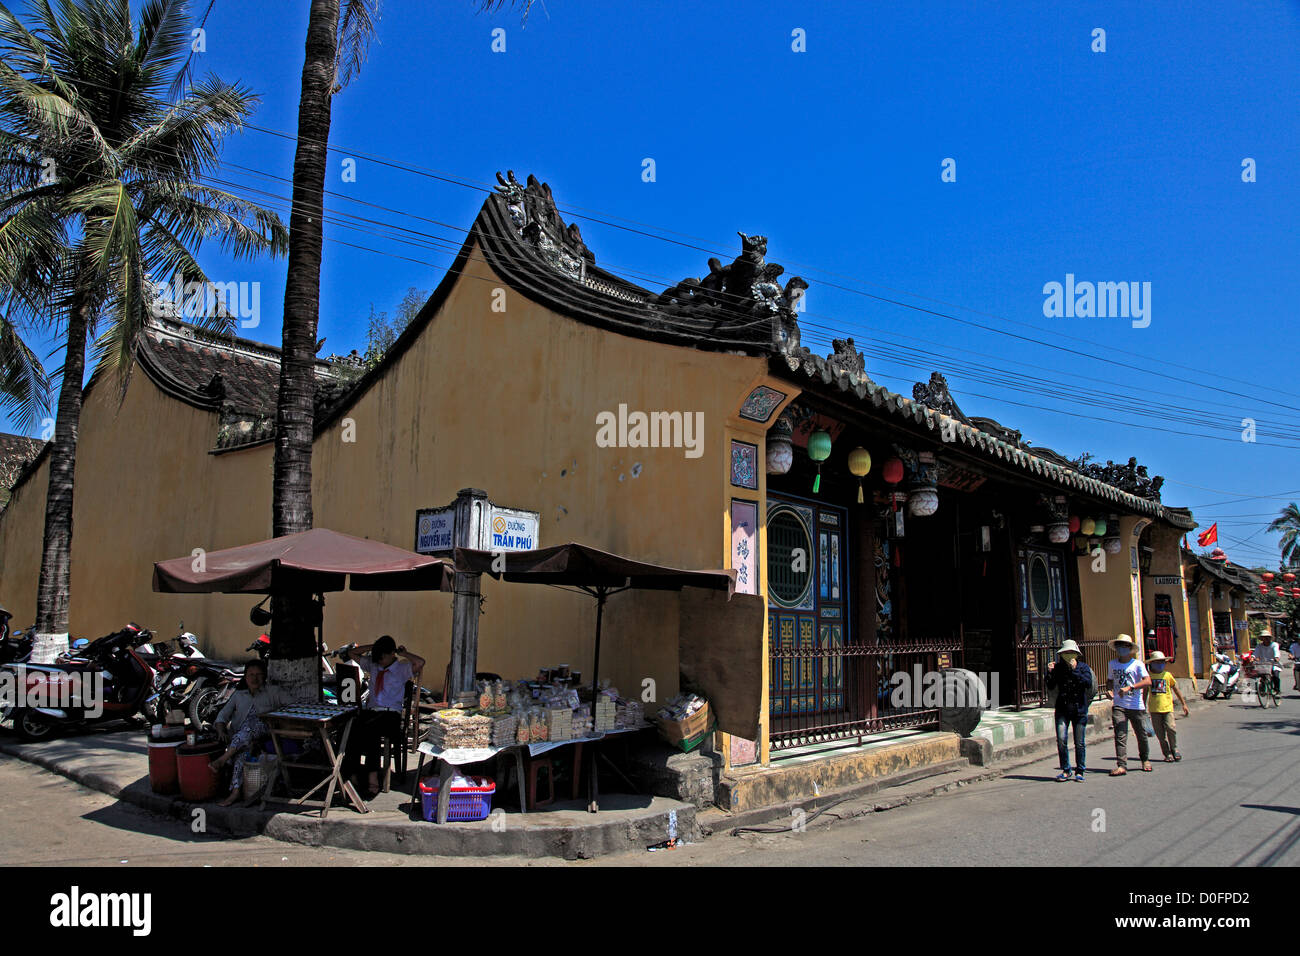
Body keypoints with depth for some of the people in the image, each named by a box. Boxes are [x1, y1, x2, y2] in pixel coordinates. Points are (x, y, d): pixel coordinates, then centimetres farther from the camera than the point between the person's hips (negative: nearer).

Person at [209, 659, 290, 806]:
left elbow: (292, 705, 6)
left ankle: (224, 758, -41)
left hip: (264, 732, -2)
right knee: (242, 750, -34)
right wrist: (221, 731, -3)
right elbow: (223, 715, 17)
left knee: (252, 722, -37)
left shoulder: (272, 692, 17)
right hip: (240, 737, 2)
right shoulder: (238, 695, 25)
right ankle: (235, 791, -40)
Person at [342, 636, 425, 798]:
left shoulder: (402, 668, 4)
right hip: (369, 710, 5)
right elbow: (351, 653, 31)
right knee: (351, 728, -29)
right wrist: (372, 647, 19)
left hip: (391, 714, -4)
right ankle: (353, 776, -30)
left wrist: (404, 653, -1)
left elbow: (420, 662, -17)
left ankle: (373, 780, -35)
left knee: (369, 729, -36)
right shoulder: (373, 665, 21)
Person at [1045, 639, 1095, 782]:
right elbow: (1051, 687, 4)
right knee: (1061, 739, -7)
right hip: (1062, 709, 1)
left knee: (1079, 742, 4)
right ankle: (1065, 770, 6)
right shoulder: (1058, 667, 6)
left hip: (1079, 709, -1)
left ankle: (1080, 771, 18)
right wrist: (1050, 673, -11)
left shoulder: (1083, 667, 3)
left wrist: (1075, 670, -20)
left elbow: (1088, 683, -14)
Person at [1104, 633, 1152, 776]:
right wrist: (1109, 690, 2)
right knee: (1120, 736, -9)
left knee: (1141, 735, 10)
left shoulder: (1137, 664, -4)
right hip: (1119, 706, 2)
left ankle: (1145, 760, 35)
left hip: (1136, 706, -2)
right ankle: (1121, 766, -11)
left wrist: (1130, 688, -28)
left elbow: (1148, 681, -17)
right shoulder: (1112, 664, 9)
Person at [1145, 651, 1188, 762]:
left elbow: (1176, 689, 13)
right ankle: (1167, 754, 13)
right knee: (1160, 732, 2)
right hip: (1154, 709, 0)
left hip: (1167, 707, 0)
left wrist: (1184, 704, 12)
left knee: (1171, 728, -13)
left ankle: (1174, 749, 10)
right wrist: (1144, 706, 13)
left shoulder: (1167, 675, 6)